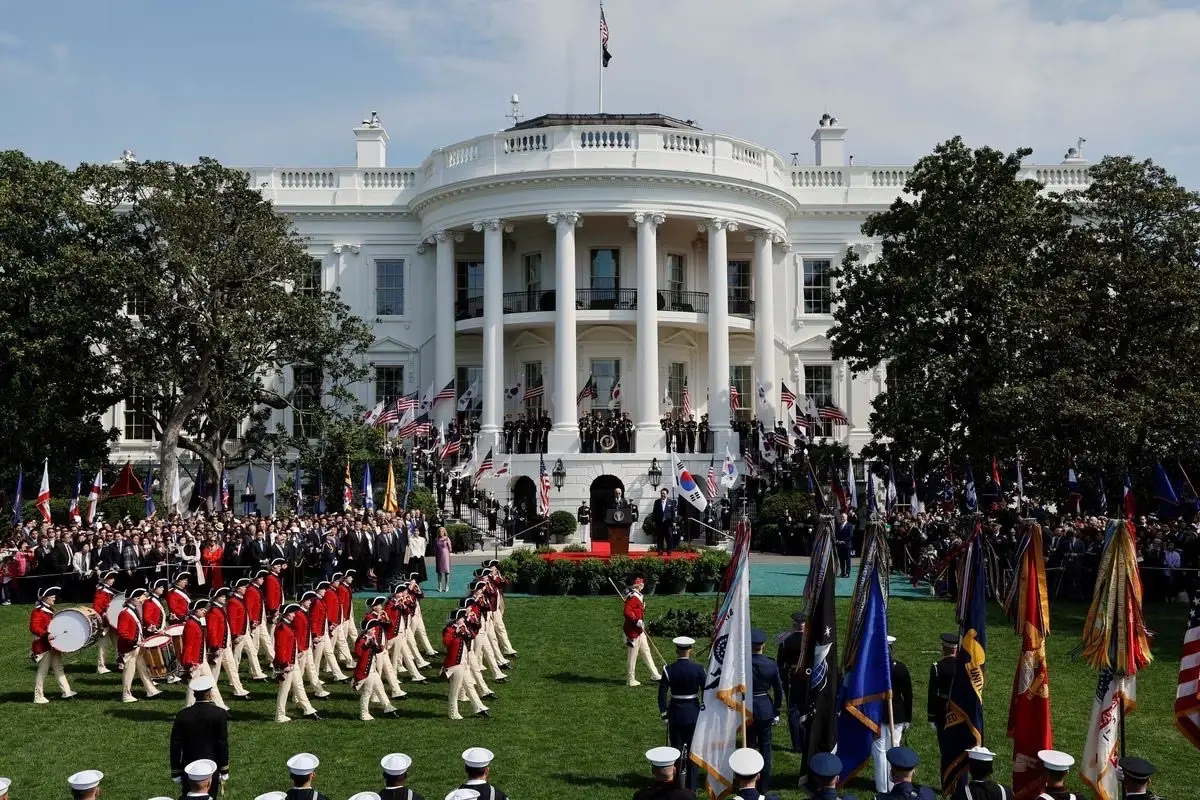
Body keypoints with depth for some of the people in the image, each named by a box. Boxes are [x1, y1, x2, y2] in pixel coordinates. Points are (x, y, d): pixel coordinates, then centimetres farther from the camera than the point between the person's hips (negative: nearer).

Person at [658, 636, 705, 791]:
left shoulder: (669, 670, -12)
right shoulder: (699, 669, -11)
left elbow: (662, 694, -8)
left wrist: (664, 712, 4)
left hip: (675, 715, 0)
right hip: (694, 714, 0)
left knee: (676, 749, 12)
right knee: (692, 750, 11)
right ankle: (691, 787, 16)